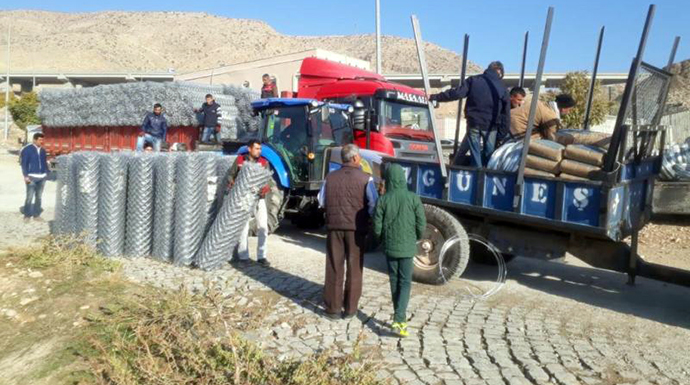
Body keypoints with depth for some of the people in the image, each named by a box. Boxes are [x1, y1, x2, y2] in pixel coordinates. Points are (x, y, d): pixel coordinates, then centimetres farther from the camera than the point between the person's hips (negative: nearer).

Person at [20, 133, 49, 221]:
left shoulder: (43, 150, 9)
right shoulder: (27, 149, -7)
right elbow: (24, 163, -6)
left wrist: (46, 173, 10)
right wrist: (26, 176, -11)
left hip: (42, 177, 5)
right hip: (31, 177, -5)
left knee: (39, 197, 9)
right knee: (30, 197, -5)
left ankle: (36, 214, 18)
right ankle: (27, 215, 7)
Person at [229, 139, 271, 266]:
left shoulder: (264, 162, 1)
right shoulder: (240, 160, 1)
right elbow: (230, 175, 7)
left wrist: (266, 188, -26)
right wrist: (232, 182, -13)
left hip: (259, 199, 1)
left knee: (263, 227, 1)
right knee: (243, 227, 3)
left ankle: (261, 256, 12)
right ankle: (243, 257, 12)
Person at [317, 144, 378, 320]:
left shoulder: (330, 177, 2)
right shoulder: (365, 179, -8)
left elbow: (322, 202, 9)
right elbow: (373, 205, -10)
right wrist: (367, 217, 9)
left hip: (334, 226, 3)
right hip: (356, 228, -2)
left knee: (334, 268, 10)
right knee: (354, 269, 9)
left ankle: (332, 308, 15)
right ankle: (350, 309, 15)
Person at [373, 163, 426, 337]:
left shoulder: (383, 200, -8)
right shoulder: (413, 198, -8)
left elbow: (377, 227, -6)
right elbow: (421, 225, -6)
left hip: (390, 247, 1)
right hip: (407, 248, -1)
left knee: (394, 281, 16)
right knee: (405, 283, 5)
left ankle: (399, 316, 25)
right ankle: (399, 319, -9)